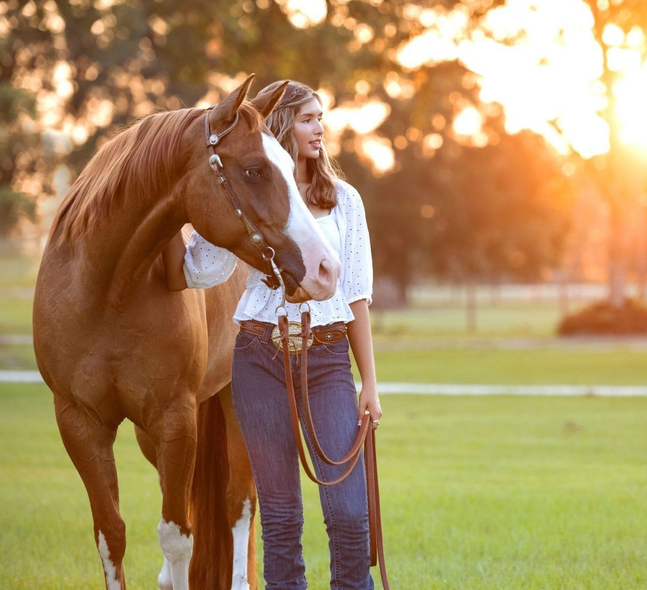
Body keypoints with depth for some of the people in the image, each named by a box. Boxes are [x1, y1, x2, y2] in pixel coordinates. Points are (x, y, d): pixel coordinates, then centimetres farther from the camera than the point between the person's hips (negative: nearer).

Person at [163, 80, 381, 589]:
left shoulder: (344, 200, 9)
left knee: (350, 512, -7)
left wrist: (370, 384, 6)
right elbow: (184, 277, 2)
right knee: (280, 513, 3)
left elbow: (357, 297, 10)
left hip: (328, 356, 1)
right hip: (261, 357, -1)